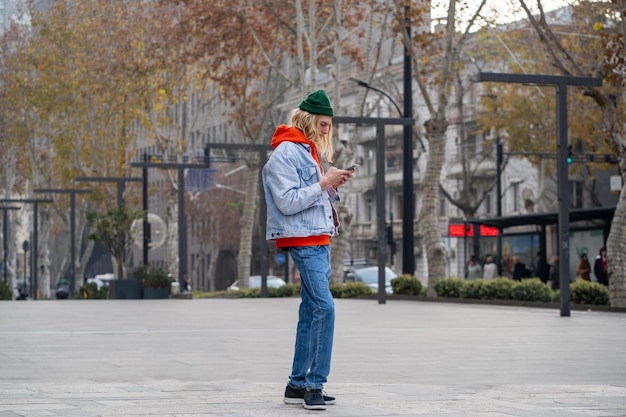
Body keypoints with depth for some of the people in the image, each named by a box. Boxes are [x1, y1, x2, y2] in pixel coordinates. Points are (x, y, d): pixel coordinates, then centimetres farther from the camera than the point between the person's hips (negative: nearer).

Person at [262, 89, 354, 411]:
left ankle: (297, 385, 13)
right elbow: (288, 203, -18)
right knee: (324, 307, -18)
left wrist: (334, 186, 5)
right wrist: (324, 183, -17)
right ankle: (315, 385, -16)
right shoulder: (285, 153, -11)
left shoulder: (308, 151, 19)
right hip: (302, 240, -10)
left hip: (318, 239, 10)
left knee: (311, 311, 9)